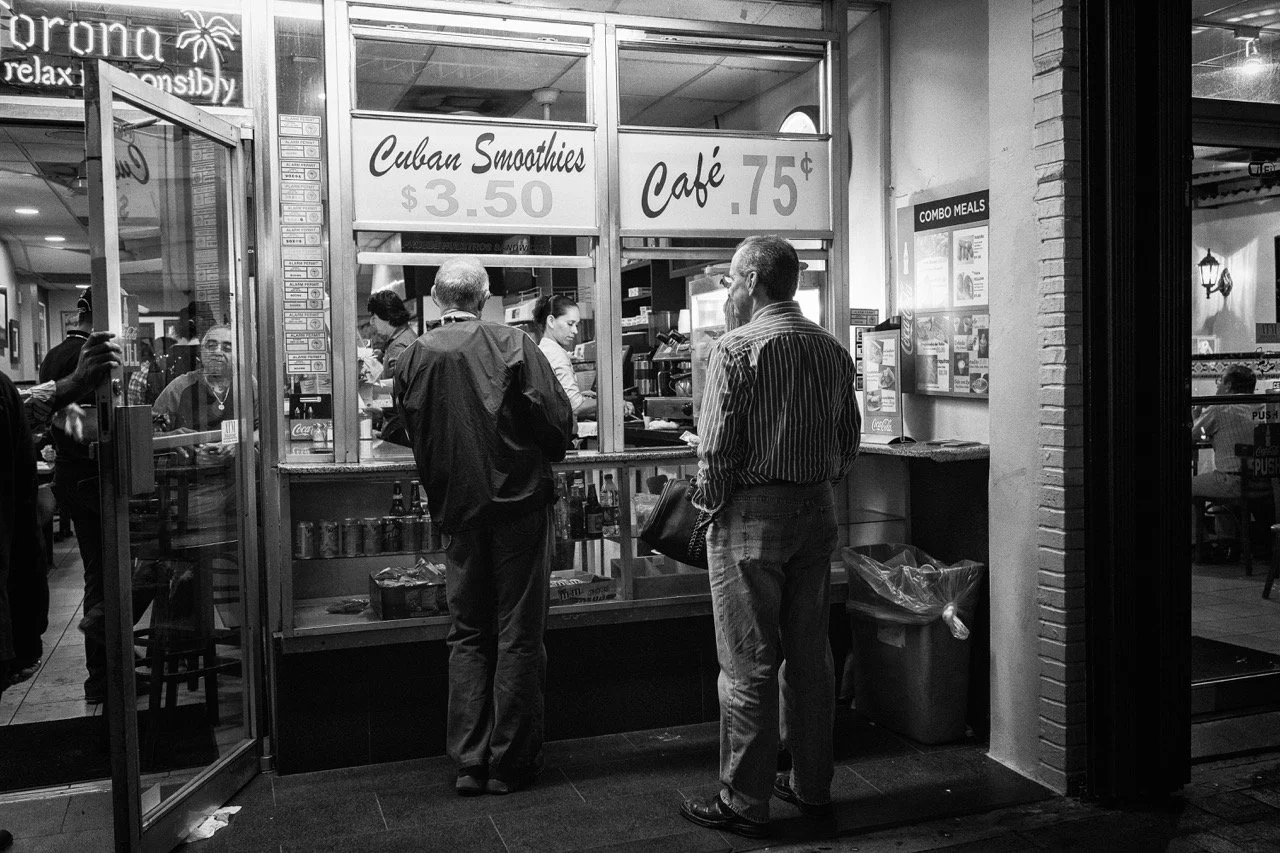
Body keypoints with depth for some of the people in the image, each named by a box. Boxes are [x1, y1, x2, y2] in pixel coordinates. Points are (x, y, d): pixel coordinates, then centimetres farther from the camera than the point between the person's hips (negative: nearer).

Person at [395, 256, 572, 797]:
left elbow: (413, 436, 7)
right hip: (520, 503, -2)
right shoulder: (514, 345, -8)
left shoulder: (413, 358, 0)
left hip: (457, 512, 3)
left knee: (467, 636, 13)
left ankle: (468, 762, 13)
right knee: (518, 636, 6)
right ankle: (510, 763, 12)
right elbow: (559, 423, -9)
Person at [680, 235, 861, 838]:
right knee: (809, 654, 15)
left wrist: (707, 503, -1)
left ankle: (745, 802, 11)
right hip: (817, 511, 7)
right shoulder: (832, 348, 7)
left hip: (751, 515, -6)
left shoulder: (737, 347, -12)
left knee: (749, 664, 1)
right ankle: (811, 785, 26)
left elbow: (716, 446, -15)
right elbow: (849, 439, 11)